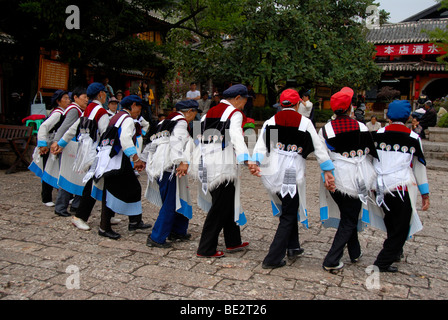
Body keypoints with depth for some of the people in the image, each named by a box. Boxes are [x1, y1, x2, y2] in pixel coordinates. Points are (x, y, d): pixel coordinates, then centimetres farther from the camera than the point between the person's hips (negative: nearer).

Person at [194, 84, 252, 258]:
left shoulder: (209, 113, 16)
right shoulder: (235, 113, -6)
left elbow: (198, 138, 17)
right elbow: (236, 137, -24)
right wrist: (246, 159, -35)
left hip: (206, 164, 8)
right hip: (223, 167, -8)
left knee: (228, 204, 20)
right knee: (220, 208, 1)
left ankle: (233, 242, 30)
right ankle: (206, 248, 7)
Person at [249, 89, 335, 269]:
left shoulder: (271, 121, 8)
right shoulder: (305, 122, 2)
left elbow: (261, 145, -7)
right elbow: (319, 148, 2)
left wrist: (255, 163, -17)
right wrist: (327, 172, 6)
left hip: (274, 173, 4)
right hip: (293, 174, -4)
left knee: (288, 209, 24)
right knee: (288, 216, 6)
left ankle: (293, 247, 32)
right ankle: (273, 259, 5)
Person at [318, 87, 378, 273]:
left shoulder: (325, 130, -8)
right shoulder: (361, 127, -8)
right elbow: (373, 152, 2)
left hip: (336, 179, 2)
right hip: (356, 180, -2)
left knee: (347, 215, 23)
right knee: (349, 219, 6)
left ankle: (355, 252, 36)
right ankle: (332, 261, 2)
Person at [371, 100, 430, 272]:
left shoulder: (378, 135, 3)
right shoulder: (413, 138, -2)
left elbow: (370, 159, 9)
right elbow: (419, 167, 4)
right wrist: (425, 194, 11)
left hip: (381, 187, 4)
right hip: (402, 187, -4)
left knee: (391, 223, 23)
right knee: (401, 227, 7)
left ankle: (395, 251, 41)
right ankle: (383, 262, 6)